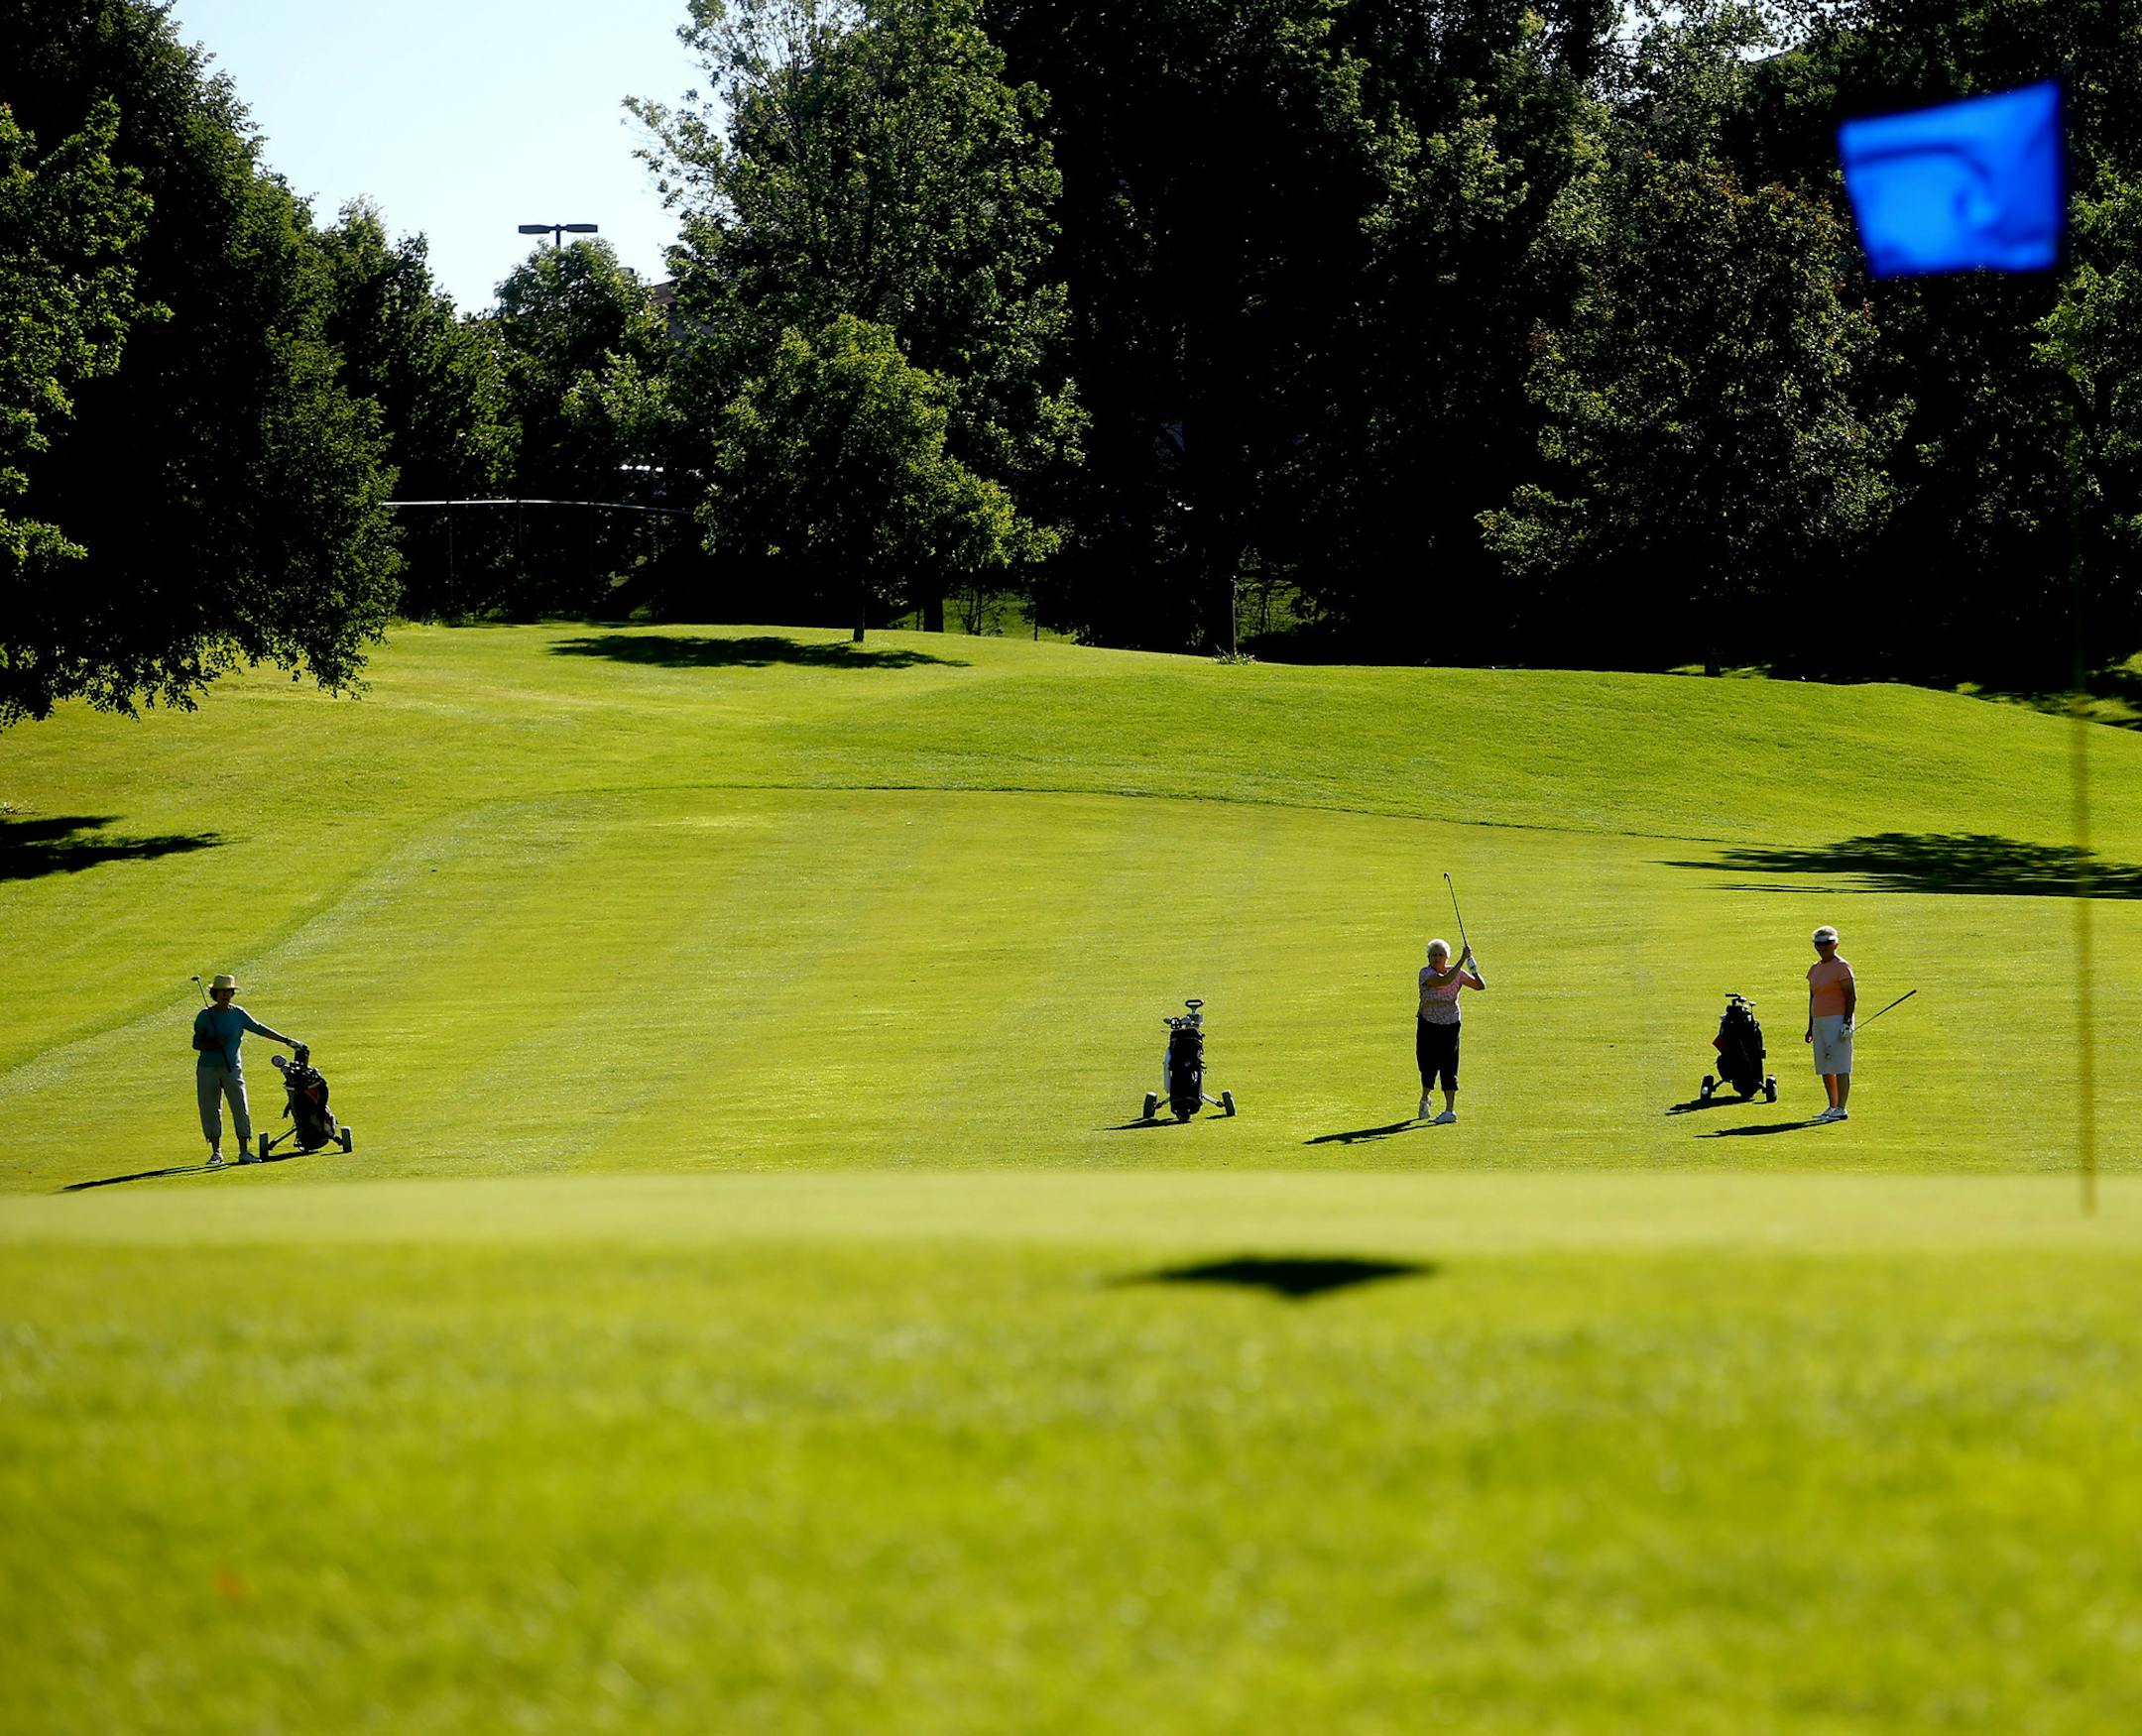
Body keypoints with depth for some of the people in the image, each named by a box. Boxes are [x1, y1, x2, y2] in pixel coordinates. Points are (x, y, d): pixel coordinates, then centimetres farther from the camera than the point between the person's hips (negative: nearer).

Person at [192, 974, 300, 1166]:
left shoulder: (238, 1014, 3)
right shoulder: (205, 1016, 1)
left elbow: (261, 1029, 5)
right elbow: (197, 1044, 2)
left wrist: (285, 1040, 2)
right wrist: (213, 1043, -17)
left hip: (232, 1069, 0)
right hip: (208, 1069, 0)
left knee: (241, 1109, -7)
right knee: (210, 1110, 1)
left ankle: (244, 1151, -5)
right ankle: (216, 1152, 10)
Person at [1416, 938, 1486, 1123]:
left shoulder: (1457, 973, 0)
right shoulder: (1426, 973, -12)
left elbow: (1480, 986, -1)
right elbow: (1444, 981, -30)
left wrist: (1475, 971, -21)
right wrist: (1463, 960, -31)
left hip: (1450, 1025, 1)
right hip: (1428, 1025, -1)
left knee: (1448, 1066, -6)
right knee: (1428, 1064, 3)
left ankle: (1450, 1110, -5)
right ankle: (1424, 1099, 32)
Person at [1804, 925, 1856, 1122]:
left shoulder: (1841, 967, -7)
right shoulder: (1814, 969, 16)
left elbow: (1852, 997, -11)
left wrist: (1847, 1023, -19)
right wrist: (1810, 1027, 21)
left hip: (1837, 1020, -9)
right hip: (1819, 1021, 9)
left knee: (1840, 1066, -11)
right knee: (1825, 1068, 9)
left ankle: (1841, 1109, -13)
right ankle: (1833, 1107, 15)